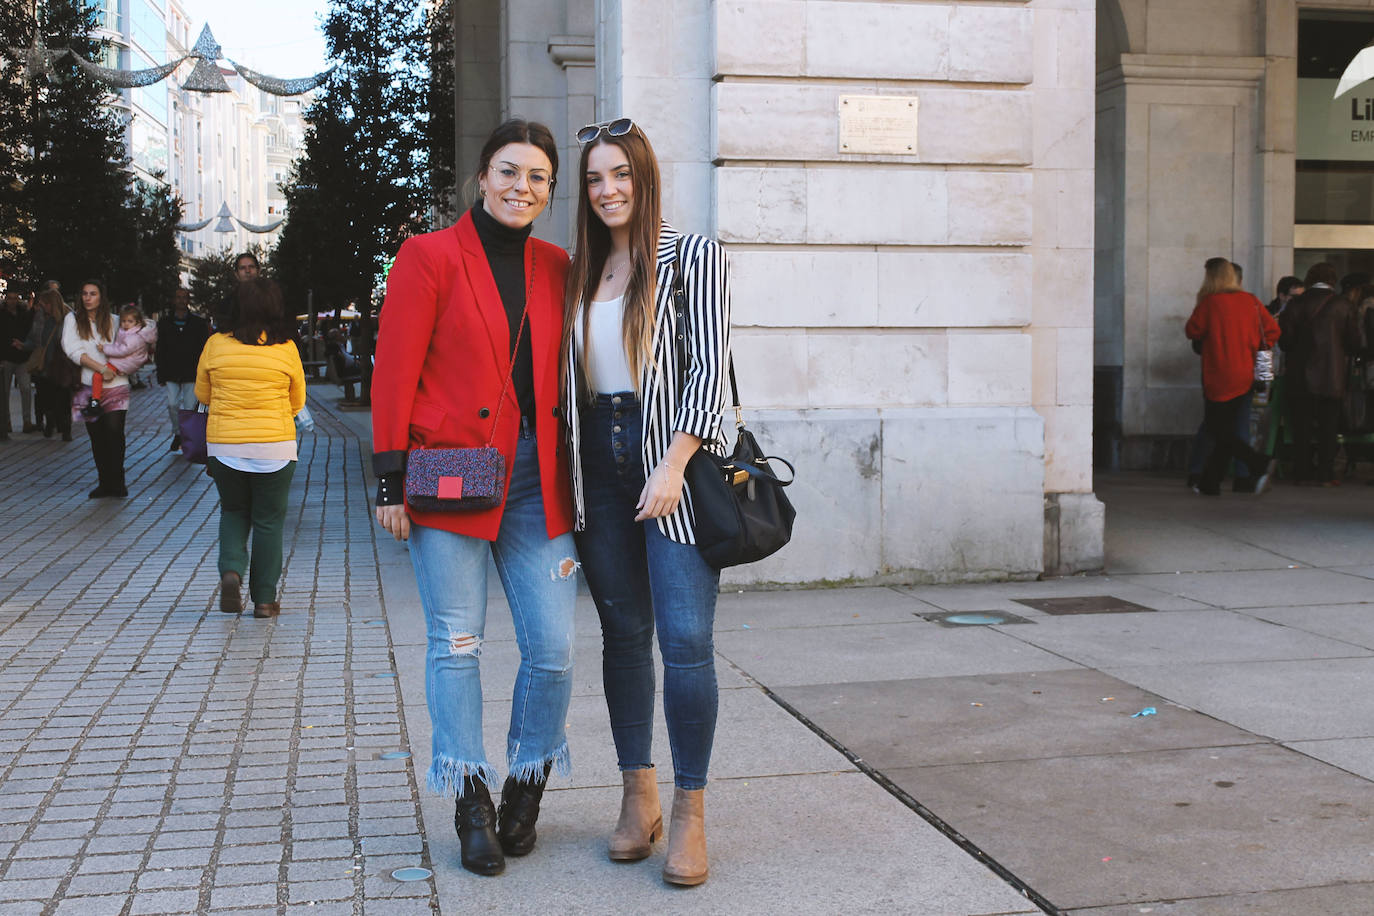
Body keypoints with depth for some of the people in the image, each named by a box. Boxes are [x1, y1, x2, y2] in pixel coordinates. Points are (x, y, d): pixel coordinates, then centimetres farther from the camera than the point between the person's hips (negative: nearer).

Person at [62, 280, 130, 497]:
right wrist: (101, 368, -13)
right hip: (89, 387, 1)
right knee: (96, 436, 4)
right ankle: (104, 482, 13)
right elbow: (72, 349, -6)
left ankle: (116, 482, -3)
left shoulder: (113, 320, 10)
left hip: (116, 385, -1)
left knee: (114, 433, -11)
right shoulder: (73, 319, 6)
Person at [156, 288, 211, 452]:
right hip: (171, 373, 1)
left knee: (189, 407, -2)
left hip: (192, 375, -1)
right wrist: (161, 375, 2)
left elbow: (204, 350, 4)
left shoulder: (198, 323, 4)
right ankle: (177, 435, 14)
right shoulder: (165, 323, 8)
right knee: (172, 404, -5)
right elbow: (160, 351, 8)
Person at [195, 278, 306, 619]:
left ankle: (231, 569, -2)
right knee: (268, 520, 9)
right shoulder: (286, 348, -5)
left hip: (223, 446, 1)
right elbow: (297, 402, 6)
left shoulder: (216, 345, -2)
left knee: (233, 511, 21)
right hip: (275, 447, -1)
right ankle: (264, 599, 11)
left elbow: (202, 395, 10)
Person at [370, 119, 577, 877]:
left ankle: (526, 788, 23)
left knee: (554, 649, 1)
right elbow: (395, 373, -4)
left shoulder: (556, 269, 11)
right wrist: (390, 480, -8)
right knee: (456, 645, 3)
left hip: (536, 479, 4)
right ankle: (471, 805, 16)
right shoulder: (430, 257, -1)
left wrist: (575, 476, 10)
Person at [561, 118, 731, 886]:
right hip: (599, 462, 5)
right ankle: (639, 796, 21)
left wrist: (672, 467, -16)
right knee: (624, 632, 9)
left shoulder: (693, 256, 0)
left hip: (673, 457, -5)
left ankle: (690, 815, 3)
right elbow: (567, 375, 16)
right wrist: (566, 473, 7)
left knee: (686, 638, -9)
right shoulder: (581, 271, 15)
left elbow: (709, 368, -7)